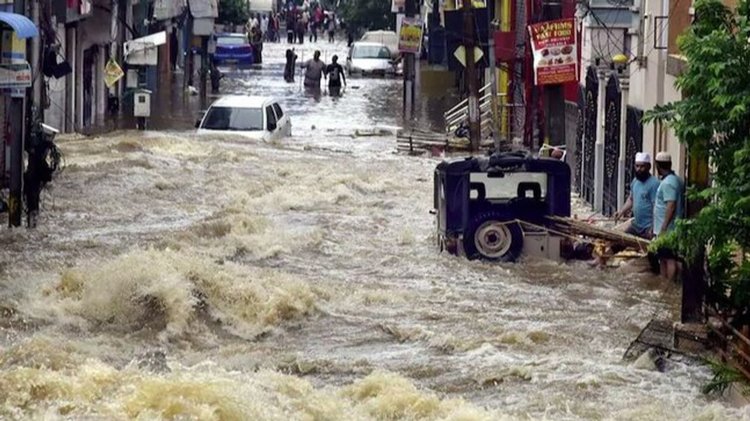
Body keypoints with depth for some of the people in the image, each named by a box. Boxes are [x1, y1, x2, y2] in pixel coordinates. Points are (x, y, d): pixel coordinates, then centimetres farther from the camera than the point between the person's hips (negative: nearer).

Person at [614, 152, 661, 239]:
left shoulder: (654, 184, -19)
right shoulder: (635, 181, 9)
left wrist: (652, 229, -24)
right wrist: (621, 211, 6)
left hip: (647, 228, -9)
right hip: (635, 224, 9)